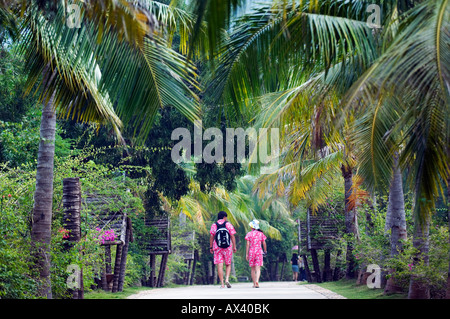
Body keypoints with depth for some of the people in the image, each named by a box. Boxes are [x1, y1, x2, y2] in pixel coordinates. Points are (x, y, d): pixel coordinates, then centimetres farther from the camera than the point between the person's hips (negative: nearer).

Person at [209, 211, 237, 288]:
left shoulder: (214, 225, 3)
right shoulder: (228, 224, 1)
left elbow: (211, 237, 0)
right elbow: (232, 236, -2)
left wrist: (211, 247, 6)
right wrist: (234, 247, 2)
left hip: (217, 248, 0)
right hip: (228, 247, 0)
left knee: (220, 266, -1)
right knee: (228, 264, 13)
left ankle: (222, 283, -4)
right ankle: (227, 279, -7)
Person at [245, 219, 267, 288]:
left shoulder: (249, 234, 0)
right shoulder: (261, 234, 4)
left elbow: (248, 244, -4)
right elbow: (264, 244, 6)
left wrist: (246, 254, -2)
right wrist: (265, 251, 22)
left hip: (251, 252, 0)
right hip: (259, 251, 0)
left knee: (253, 269, 11)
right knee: (258, 268, -4)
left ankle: (254, 284, 13)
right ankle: (257, 281, -26)